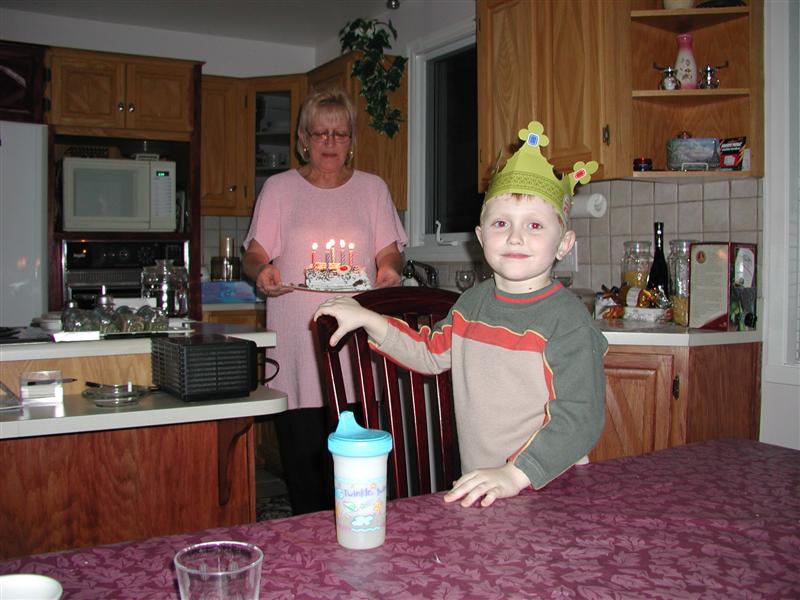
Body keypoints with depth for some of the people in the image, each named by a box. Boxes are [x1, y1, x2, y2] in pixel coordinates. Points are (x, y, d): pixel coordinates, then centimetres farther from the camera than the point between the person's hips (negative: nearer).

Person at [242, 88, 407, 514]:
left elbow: (390, 253, 13)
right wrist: (260, 271, -14)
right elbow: (253, 255, 9)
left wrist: (390, 269, -11)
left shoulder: (372, 188, 14)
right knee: (301, 457, -3)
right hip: (297, 347, 0)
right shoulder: (279, 188, 11)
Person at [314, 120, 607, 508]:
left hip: (547, 488, -5)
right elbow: (431, 352, 23)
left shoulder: (567, 319, -13)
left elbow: (579, 417, -18)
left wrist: (515, 475, -26)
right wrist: (367, 320, 15)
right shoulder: (473, 303, 7)